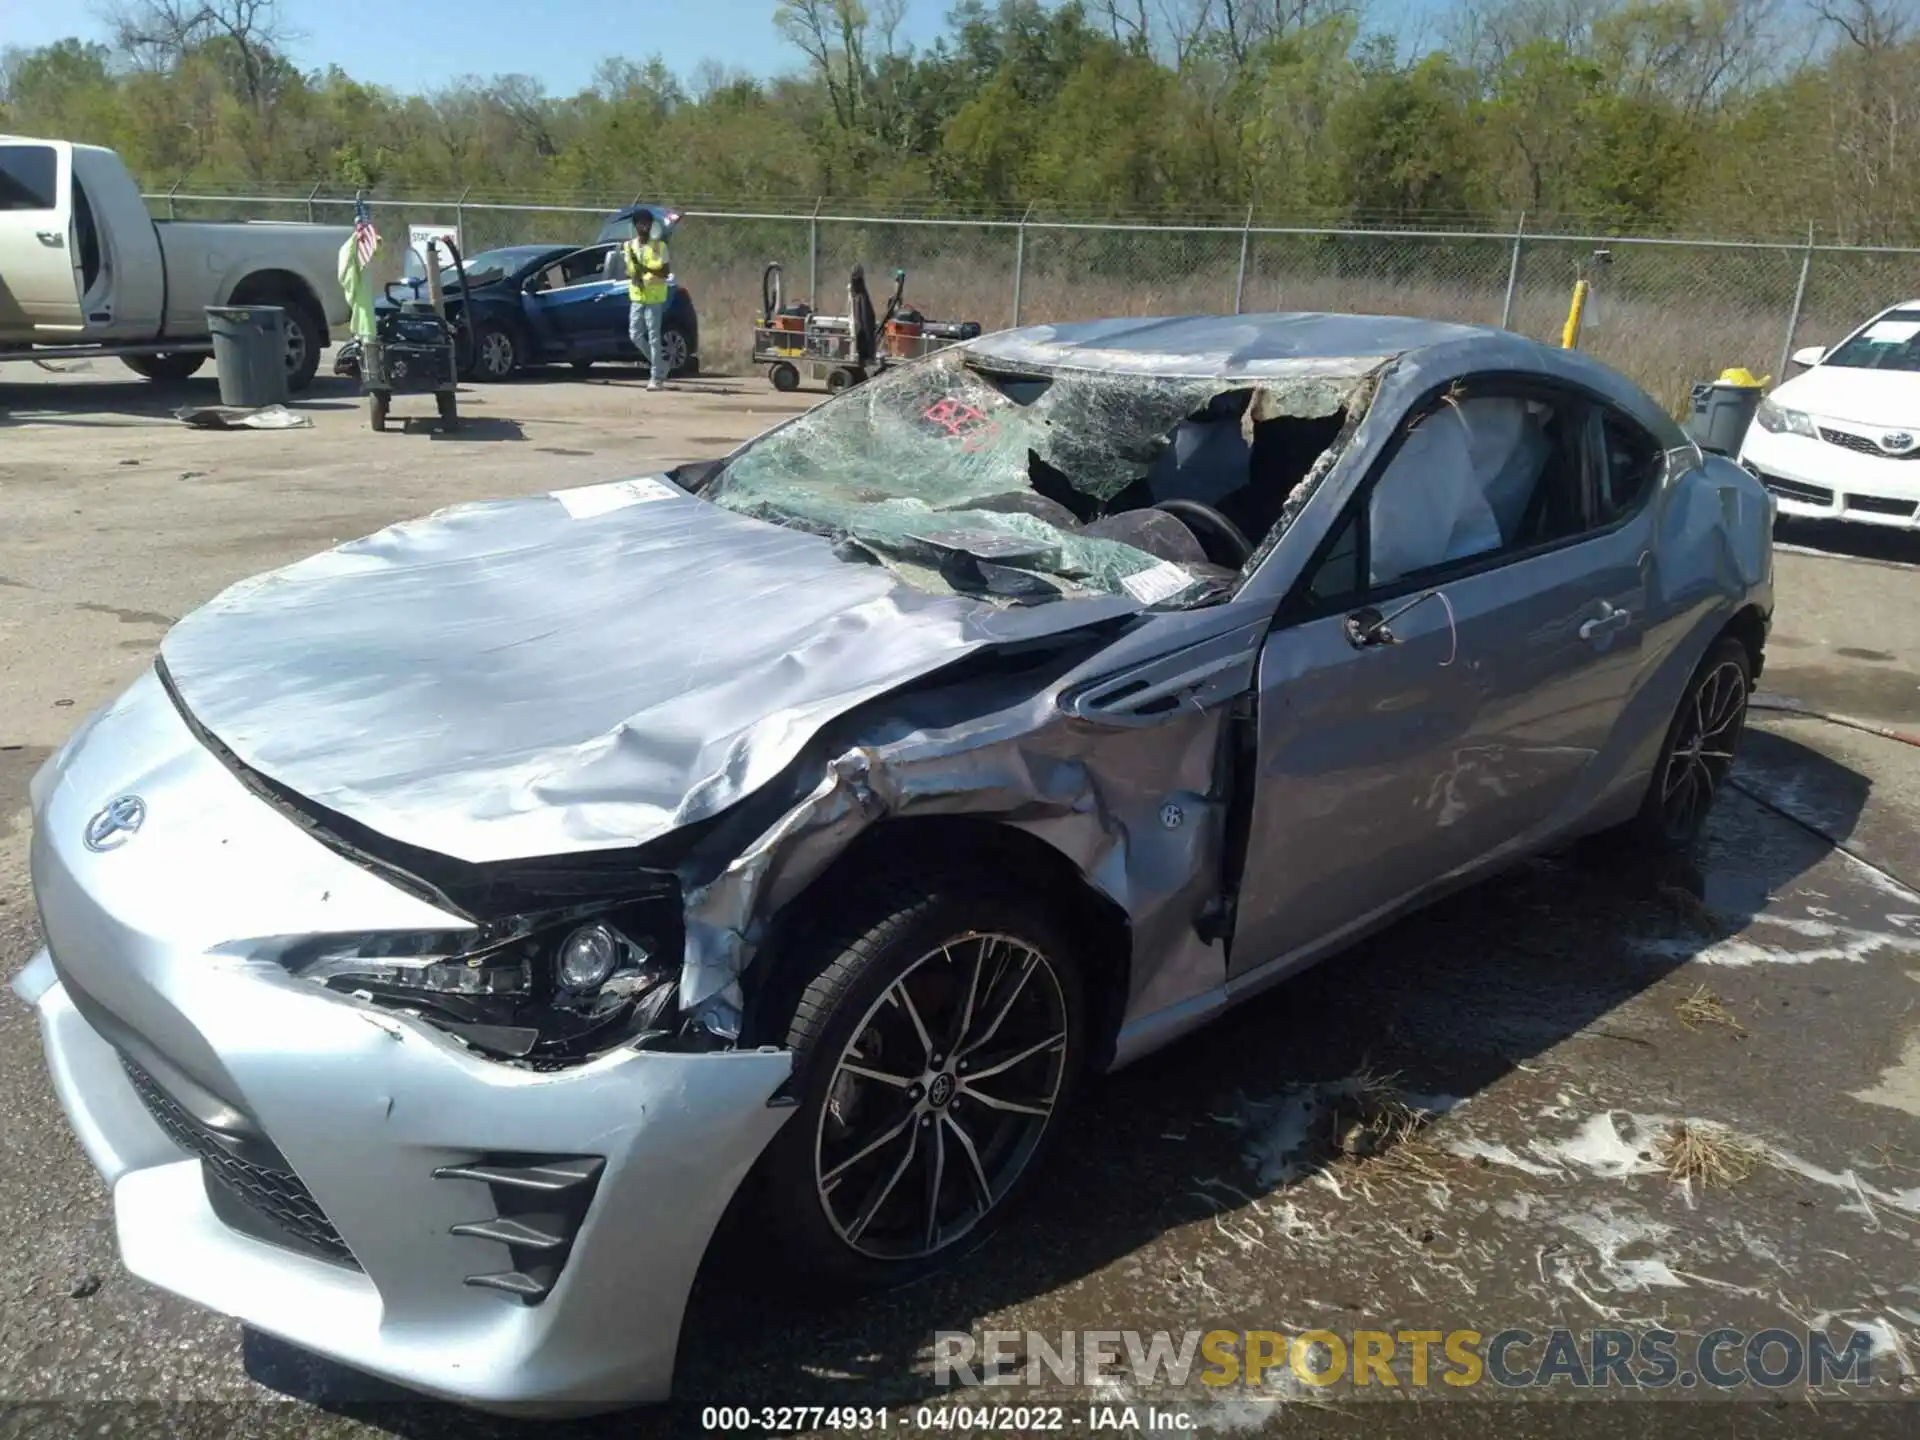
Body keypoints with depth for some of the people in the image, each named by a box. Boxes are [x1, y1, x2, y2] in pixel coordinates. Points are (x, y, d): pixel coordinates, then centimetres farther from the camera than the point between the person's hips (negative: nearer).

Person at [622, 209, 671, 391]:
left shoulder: (659, 246, -5)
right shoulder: (630, 245, 8)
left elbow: (664, 272, -11)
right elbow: (628, 270, 15)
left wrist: (645, 268, -26)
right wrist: (633, 275, -9)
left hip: (654, 297, -5)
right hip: (636, 296, 5)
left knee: (653, 337, -8)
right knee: (635, 334, 2)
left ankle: (655, 377, -4)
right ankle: (659, 362, 23)